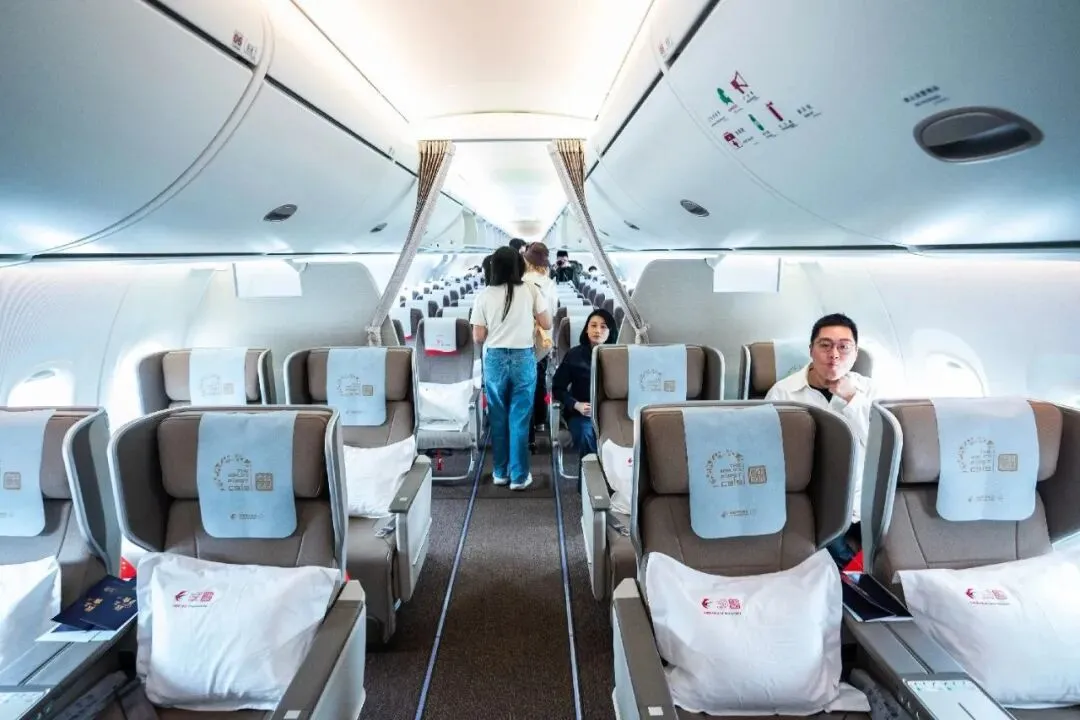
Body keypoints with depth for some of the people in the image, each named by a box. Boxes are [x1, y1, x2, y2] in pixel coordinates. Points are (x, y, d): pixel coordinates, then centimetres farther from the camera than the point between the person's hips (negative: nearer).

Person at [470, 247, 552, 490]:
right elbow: (547, 324, 1)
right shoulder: (530, 290, -5)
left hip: (494, 360, 1)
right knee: (520, 419, 6)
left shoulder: (484, 295, -4)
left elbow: (478, 337, -4)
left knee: (498, 418, 13)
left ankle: (500, 472, 24)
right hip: (523, 359, -1)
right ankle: (519, 476, 14)